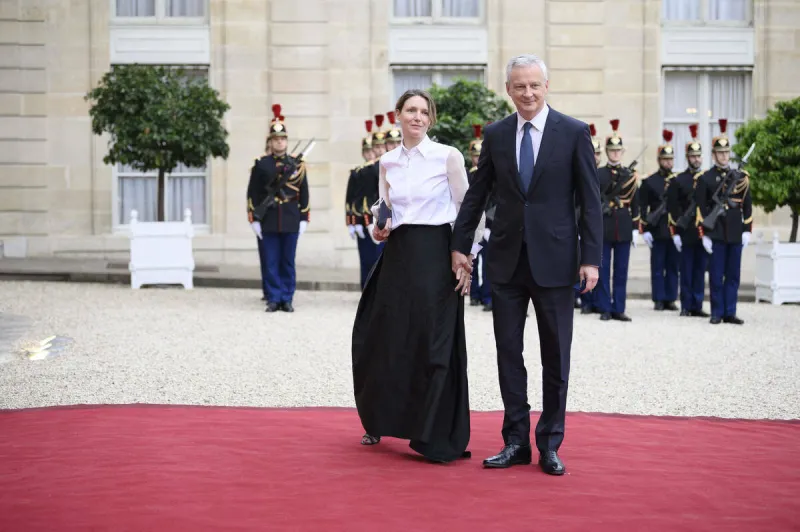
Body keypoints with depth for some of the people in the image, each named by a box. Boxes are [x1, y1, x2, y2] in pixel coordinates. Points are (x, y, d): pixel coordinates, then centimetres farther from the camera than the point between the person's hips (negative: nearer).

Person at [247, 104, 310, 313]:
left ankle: (287, 299, 10)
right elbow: (253, 194, 4)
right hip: (269, 221, 0)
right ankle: (273, 299, 6)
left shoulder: (297, 164, 6)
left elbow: (304, 193, 7)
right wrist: (255, 219, -1)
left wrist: (304, 219, 2)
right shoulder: (261, 165, 4)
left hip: (291, 221, 0)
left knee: (288, 262, 5)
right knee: (271, 263, 1)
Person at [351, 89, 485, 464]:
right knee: (387, 340, 9)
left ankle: (435, 435, 6)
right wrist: (379, 230, -5)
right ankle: (382, 421, 29)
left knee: (435, 344, -3)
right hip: (397, 257, 4)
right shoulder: (388, 162, 10)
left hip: (435, 256, -4)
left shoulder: (448, 156, -3)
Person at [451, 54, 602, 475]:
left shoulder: (574, 133, -2)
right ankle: (516, 441, 16)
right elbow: (477, 193, 13)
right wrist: (460, 245, 10)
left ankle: (550, 444, 16)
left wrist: (591, 258, -8)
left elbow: (590, 201, -3)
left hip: (553, 261, -3)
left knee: (556, 357, 5)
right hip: (507, 260, 3)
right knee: (508, 353, 6)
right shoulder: (495, 135, 6)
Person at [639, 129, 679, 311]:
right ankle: (659, 300, 7)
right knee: (658, 267, 2)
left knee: (673, 266, 6)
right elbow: (642, 207, -2)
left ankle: (670, 299, 12)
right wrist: (644, 230, -9)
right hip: (657, 232, -3)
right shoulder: (649, 182, 2)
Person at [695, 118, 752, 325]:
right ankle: (717, 313, 7)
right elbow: (701, 208, -2)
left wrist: (747, 230, 2)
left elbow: (747, 206, 10)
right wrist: (704, 234, -7)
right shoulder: (705, 179, 1)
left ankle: (730, 313, 10)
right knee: (716, 276, 1)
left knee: (733, 275, 5)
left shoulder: (741, 177, 9)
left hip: (735, 234, 3)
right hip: (716, 234, -3)